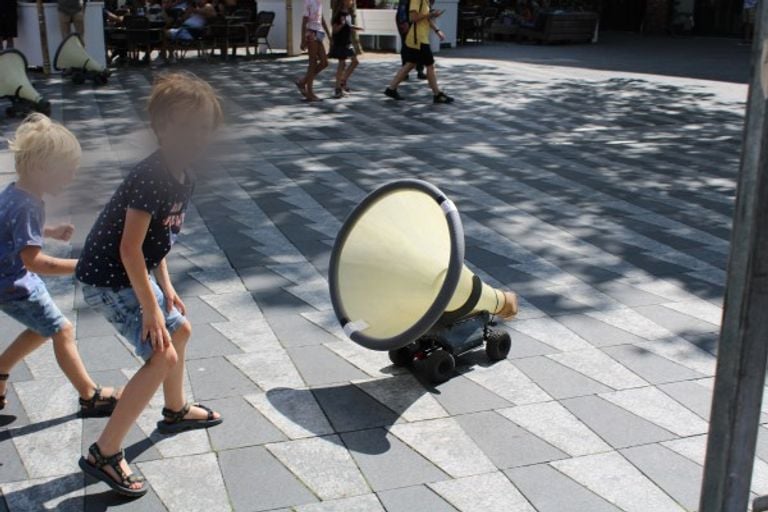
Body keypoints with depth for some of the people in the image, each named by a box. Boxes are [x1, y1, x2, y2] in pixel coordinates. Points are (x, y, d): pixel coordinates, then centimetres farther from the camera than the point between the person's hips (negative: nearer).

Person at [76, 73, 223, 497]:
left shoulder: (181, 177, 3)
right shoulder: (151, 177, -26)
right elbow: (129, 248, -27)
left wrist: (166, 288, 13)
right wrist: (150, 309, -24)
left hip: (132, 274, 10)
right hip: (108, 279, -10)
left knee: (179, 330, 24)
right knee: (163, 355, -16)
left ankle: (175, 411, 49)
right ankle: (104, 453, -6)